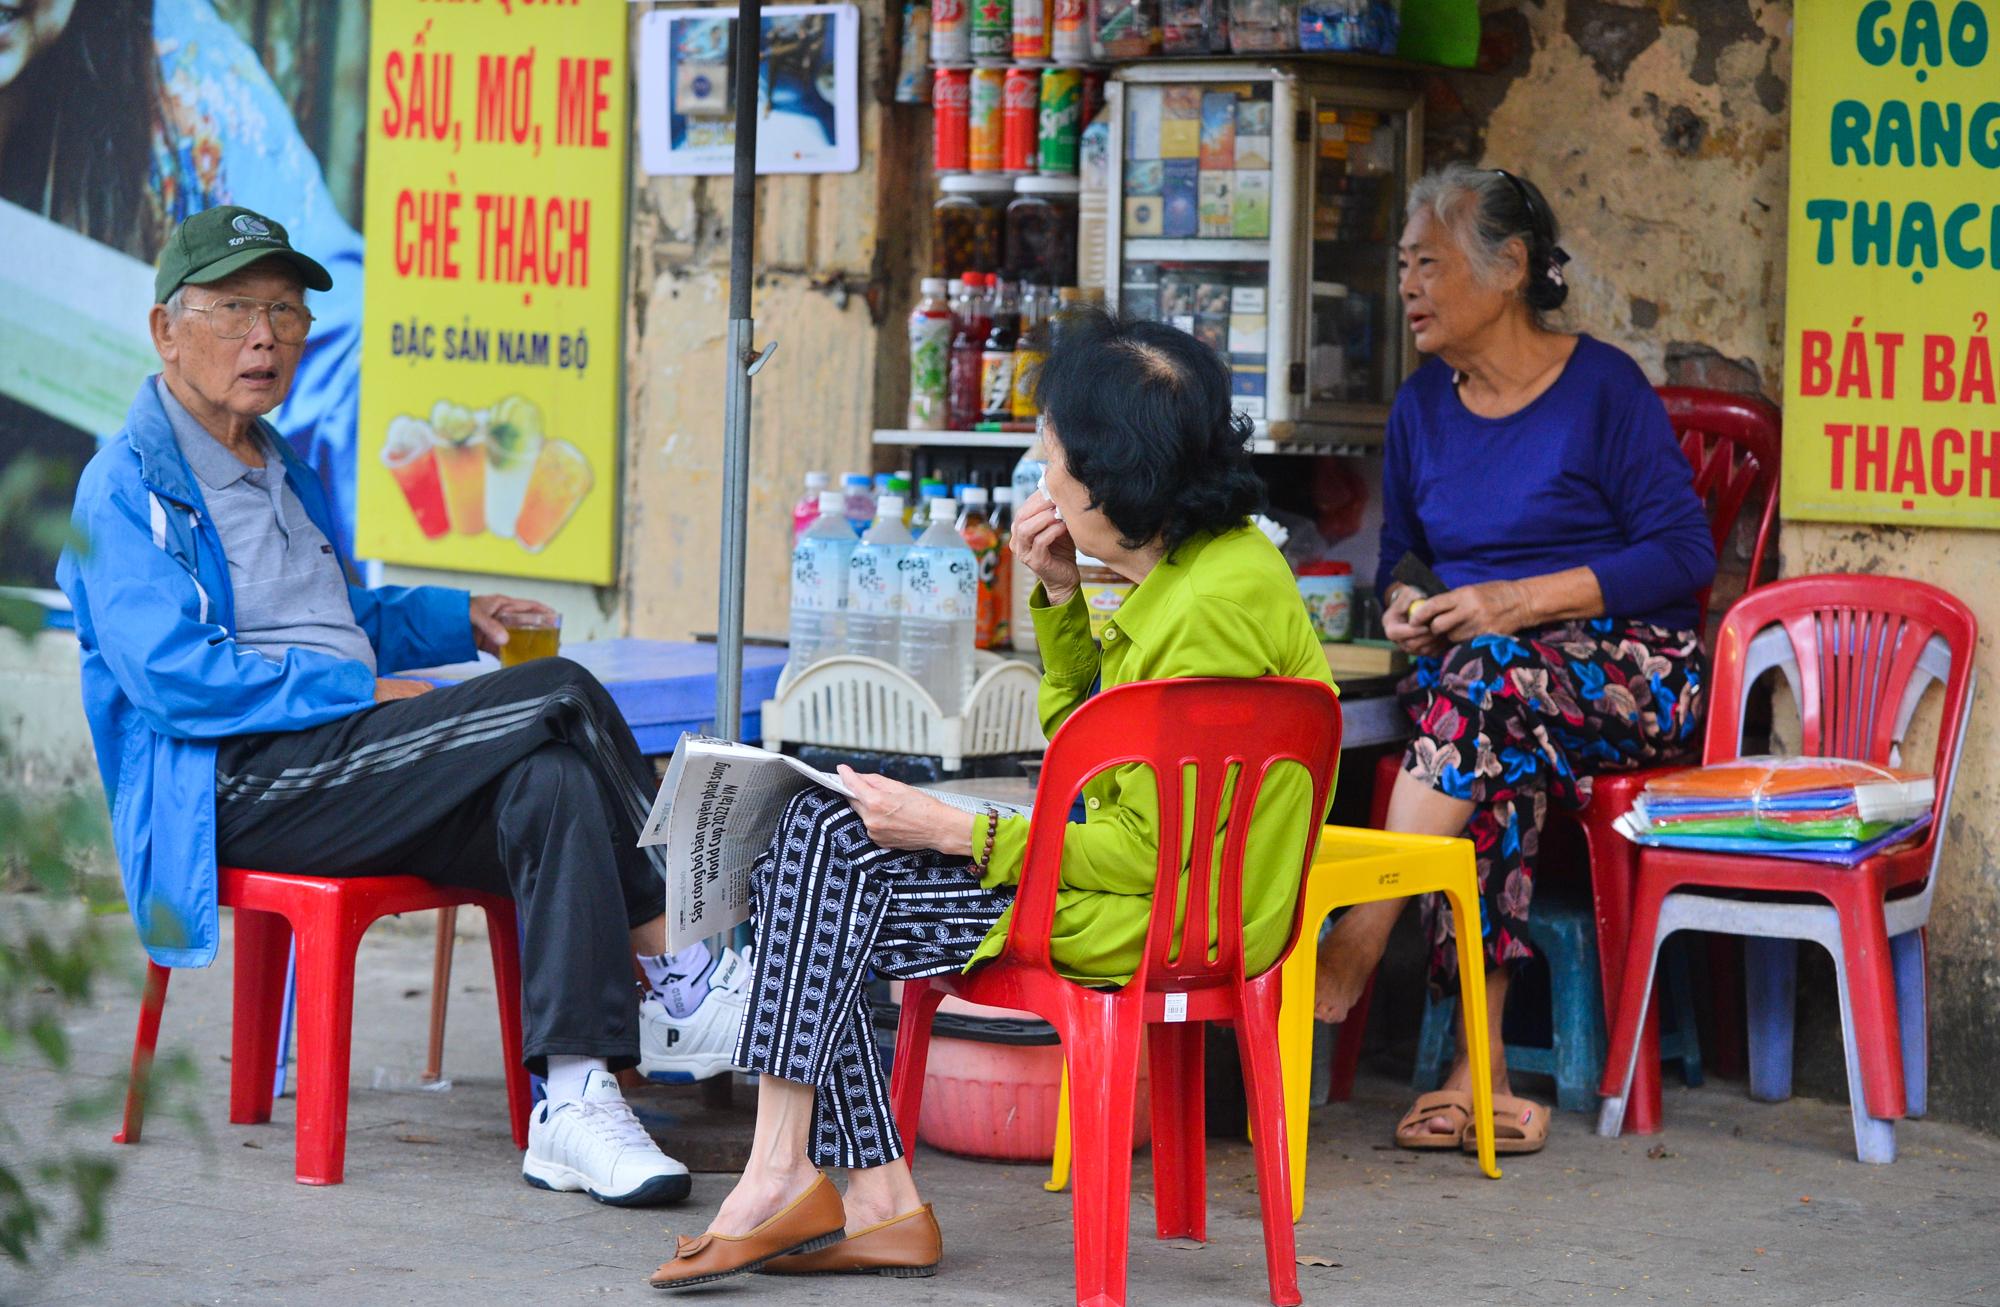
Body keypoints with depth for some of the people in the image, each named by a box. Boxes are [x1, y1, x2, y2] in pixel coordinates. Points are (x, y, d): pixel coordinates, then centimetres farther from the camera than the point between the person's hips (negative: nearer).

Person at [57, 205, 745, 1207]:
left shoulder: (279, 472, 25)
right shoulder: (127, 485, -4)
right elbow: (173, 678, -16)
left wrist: (460, 620, 18)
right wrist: (367, 696, -15)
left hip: (336, 764, 9)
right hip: (235, 793, -9)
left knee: (550, 781, -23)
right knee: (558, 698, -22)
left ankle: (572, 1104, -30)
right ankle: (674, 973, -12)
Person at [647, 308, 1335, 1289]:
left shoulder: (1216, 605, -22)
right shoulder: (1181, 564, 10)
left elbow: (1151, 851, -22)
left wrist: (956, 833, -16)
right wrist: (1057, 592, 7)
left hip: (1162, 919, -10)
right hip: (1142, 875, 10)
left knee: (831, 852, -14)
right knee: (814, 836, 2)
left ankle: (783, 1173, -5)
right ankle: (878, 1202, -2)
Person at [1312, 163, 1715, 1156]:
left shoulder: (1601, 386, -5)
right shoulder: (1422, 405, 13)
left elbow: (1685, 553, -11)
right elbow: (1400, 553, 24)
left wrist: (1518, 601, -18)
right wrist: (1402, 605, -2)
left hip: (1627, 672, -4)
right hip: (1472, 675, 4)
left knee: (1489, 680, -38)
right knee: (1496, 766, -34)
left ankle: (1356, 947, -38)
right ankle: (1481, 1074, -41)